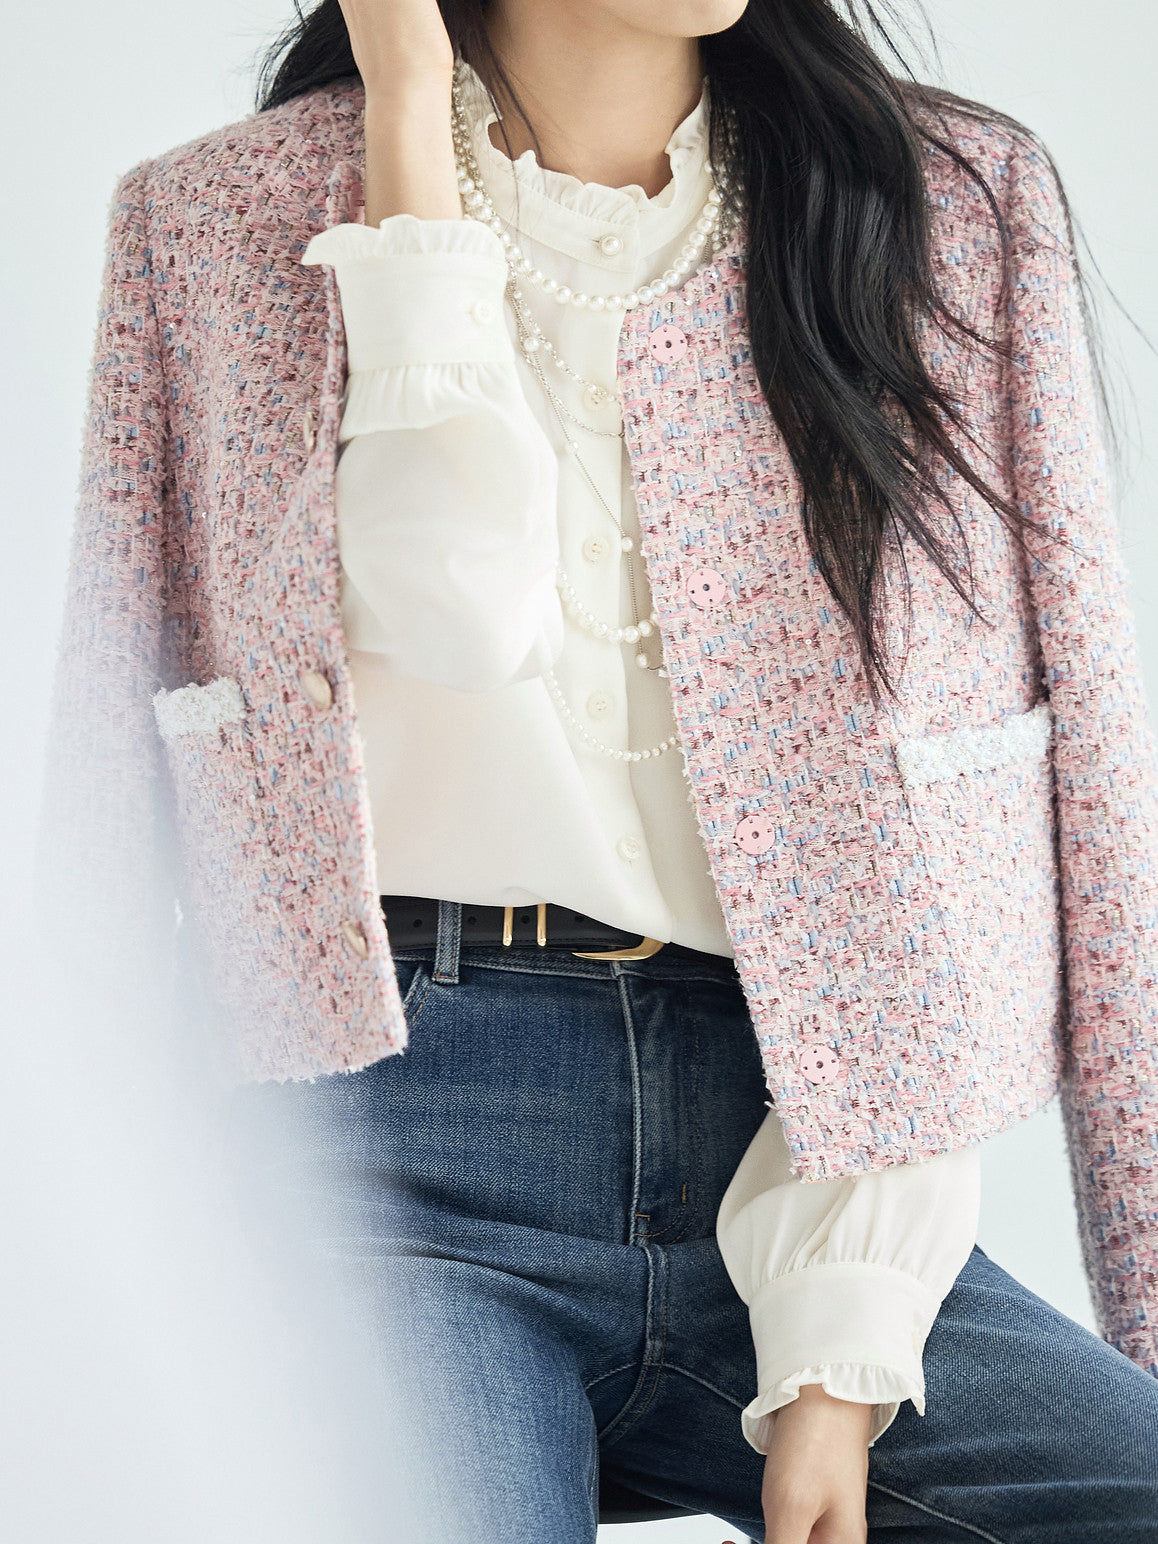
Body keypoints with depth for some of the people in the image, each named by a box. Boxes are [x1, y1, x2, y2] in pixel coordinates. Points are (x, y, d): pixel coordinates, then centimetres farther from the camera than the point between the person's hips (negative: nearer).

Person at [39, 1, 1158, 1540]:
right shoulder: (216, 216, 10)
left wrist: (842, 1346, -7)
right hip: (399, 1144, -2)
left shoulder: (967, 199, 11)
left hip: (782, 1165, 3)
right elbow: (455, 609, -9)